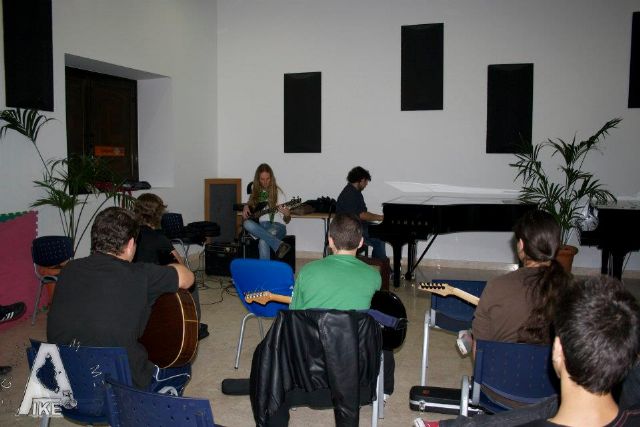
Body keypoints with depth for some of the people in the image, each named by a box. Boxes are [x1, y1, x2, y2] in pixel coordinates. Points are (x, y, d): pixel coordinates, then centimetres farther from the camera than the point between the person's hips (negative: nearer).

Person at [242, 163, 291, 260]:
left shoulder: (277, 192, -2)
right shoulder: (254, 189, 9)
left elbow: (286, 221, -2)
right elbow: (249, 204, 30)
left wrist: (287, 215, -26)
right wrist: (246, 207, 6)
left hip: (276, 226, -4)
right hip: (259, 226, 4)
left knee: (263, 242, -37)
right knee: (247, 224, -32)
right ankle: (278, 245, -41)